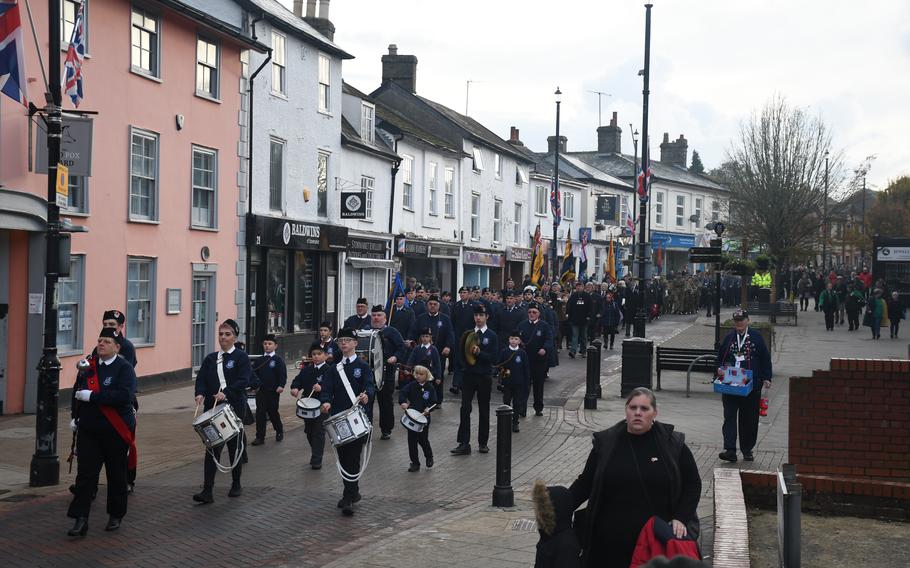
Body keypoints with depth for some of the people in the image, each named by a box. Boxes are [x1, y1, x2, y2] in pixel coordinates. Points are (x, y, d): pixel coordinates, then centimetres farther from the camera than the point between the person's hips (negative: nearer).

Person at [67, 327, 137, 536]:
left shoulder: (124, 368, -10)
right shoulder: (90, 366, 6)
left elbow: (125, 396, -25)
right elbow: (77, 390, 19)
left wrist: (92, 396, -25)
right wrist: (76, 416, 9)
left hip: (115, 432, -4)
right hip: (88, 430, 4)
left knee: (116, 475, 10)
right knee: (85, 474, -3)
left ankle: (116, 516, 25)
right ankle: (81, 519, -3)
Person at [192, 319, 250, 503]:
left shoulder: (241, 357, -3)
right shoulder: (210, 359, 11)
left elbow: (243, 381, -14)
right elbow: (201, 379, 6)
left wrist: (226, 393, -27)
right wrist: (200, 393, -15)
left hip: (234, 408, -3)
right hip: (213, 409, 3)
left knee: (235, 446, 10)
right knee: (212, 448, -3)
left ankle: (236, 484, 27)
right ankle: (207, 491, -6)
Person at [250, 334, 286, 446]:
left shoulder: (278, 360, -3)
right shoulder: (260, 360, 9)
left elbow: (283, 374, -9)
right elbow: (254, 373, 11)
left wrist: (281, 385, -21)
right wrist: (255, 383, -5)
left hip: (273, 391, -3)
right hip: (260, 391, 3)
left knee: (273, 412, 7)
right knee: (260, 413, 0)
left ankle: (279, 431, 32)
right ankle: (260, 437, 5)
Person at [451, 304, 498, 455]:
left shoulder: (492, 336, -1)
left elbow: (494, 356, -8)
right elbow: (461, 352, 6)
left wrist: (479, 353, -21)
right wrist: (466, 363, -13)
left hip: (485, 376, -1)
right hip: (469, 375, 1)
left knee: (484, 410, 7)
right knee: (465, 409, -7)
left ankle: (483, 443, 17)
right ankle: (464, 443, -7)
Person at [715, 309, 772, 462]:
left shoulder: (756, 337, 3)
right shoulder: (728, 338, 9)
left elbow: (765, 358, 4)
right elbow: (720, 357, 16)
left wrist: (766, 378, -3)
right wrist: (720, 369, -3)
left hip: (752, 386, -1)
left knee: (749, 419, 6)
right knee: (729, 417, -7)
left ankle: (747, 450, 19)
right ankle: (730, 450, -10)